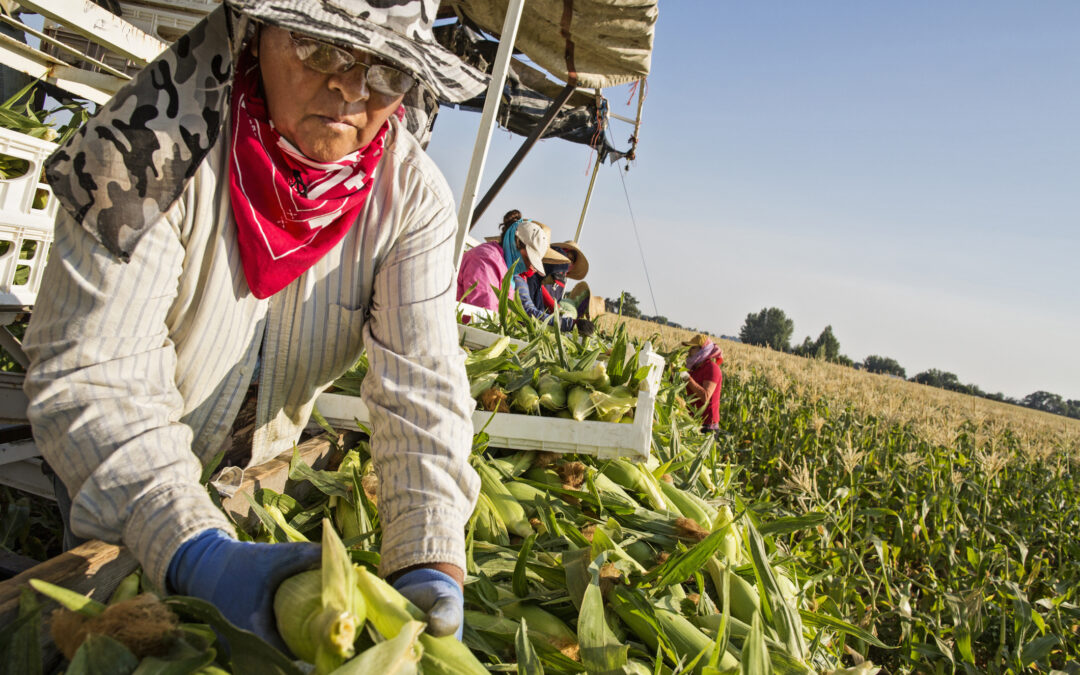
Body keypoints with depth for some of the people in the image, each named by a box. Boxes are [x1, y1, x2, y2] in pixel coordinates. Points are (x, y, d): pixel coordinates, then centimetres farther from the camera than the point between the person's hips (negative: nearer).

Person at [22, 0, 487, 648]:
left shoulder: (414, 197, -20)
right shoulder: (161, 142, -28)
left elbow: (422, 386, -26)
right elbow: (91, 372, -32)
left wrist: (432, 565, -40)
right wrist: (198, 551, -46)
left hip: (264, 475, 2)